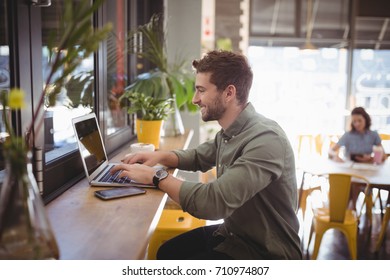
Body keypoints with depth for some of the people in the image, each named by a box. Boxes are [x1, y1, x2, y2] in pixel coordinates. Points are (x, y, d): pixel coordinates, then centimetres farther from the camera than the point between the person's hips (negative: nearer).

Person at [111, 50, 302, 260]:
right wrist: (160, 156, 2)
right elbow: (199, 157, 21)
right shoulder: (228, 132, 2)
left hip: (266, 253, -8)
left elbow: (213, 202, -37)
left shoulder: (266, 140, -29)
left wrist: (156, 177, -24)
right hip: (232, 233, 8)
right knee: (166, 252, 8)